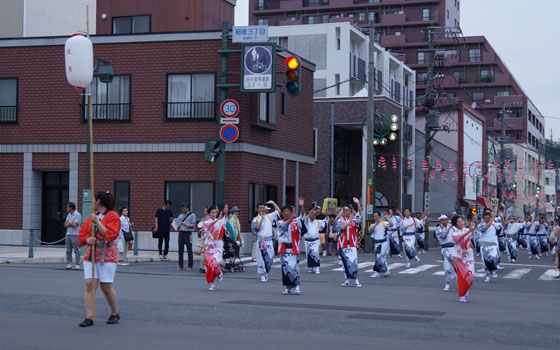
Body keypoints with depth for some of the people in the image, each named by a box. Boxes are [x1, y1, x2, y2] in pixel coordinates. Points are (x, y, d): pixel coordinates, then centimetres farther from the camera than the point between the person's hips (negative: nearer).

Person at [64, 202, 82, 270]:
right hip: (68, 234, 7)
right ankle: (69, 263, 9)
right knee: (68, 250, 5)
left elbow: (74, 225, -14)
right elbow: (65, 225, 9)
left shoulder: (78, 215, -5)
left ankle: (77, 264, -2)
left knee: (76, 250, -5)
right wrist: (72, 224, -8)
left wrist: (69, 223, 1)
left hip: (75, 234, -7)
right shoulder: (68, 215, 18)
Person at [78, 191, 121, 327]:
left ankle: (115, 314, 18)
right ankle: (89, 317, -5)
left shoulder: (113, 216, -4)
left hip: (106, 256, -6)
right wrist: (87, 239, -6)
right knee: (89, 285, -6)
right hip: (90, 255, 6)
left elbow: (110, 234, -16)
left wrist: (97, 222, -18)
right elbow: (82, 233, 15)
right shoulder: (92, 216, 16)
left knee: (106, 287, -2)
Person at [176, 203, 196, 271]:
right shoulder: (180, 216, 17)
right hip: (181, 233, 5)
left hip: (188, 233, -5)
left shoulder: (192, 215, 2)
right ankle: (180, 266, 10)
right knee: (180, 251, 4)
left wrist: (186, 225, -18)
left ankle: (190, 266, 3)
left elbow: (193, 225, -4)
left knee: (189, 251, -2)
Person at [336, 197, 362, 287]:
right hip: (343, 245, 1)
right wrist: (349, 222, -19)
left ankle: (356, 280, -13)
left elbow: (359, 213, -7)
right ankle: (348, 279, 20)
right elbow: (340, 228, -13)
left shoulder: (354, 219, 6)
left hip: (352, 245, -1)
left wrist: (358, 203, -19)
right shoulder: (340, 221, 4)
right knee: (346, 262, 9)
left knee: (354, 261, -11)